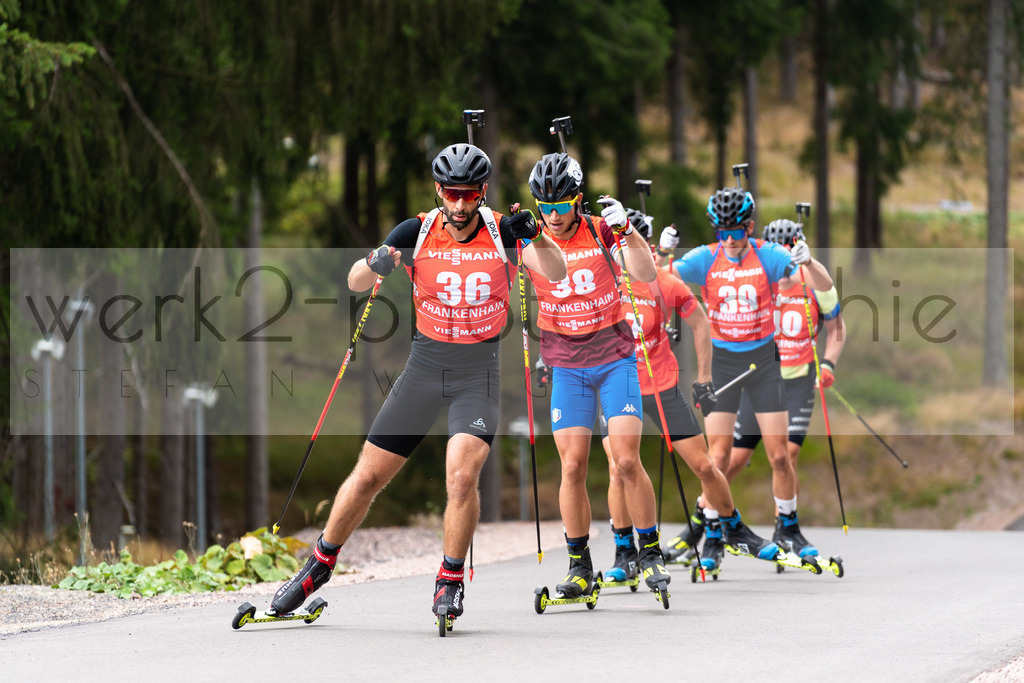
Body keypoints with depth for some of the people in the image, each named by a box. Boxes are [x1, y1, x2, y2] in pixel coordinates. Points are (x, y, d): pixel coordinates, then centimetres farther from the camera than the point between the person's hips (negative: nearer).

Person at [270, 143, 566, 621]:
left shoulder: (502, 231, -7)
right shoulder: (417, 232, -6)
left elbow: (555, 273, -18)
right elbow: (356, 282, -8)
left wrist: (533, 236, -38)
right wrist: (376, 264, -32)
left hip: (479, 373, -1)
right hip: (424, 366, 2)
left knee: (462, 476, -21)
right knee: (368, 476, 3)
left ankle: (451, 580, -2)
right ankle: (321, 564, 23)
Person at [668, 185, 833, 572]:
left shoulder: (768, 256, -10)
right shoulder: (705, 259, -8)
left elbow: (824, 286, -13)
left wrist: (807, 262, -34)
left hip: (763, 360, 0)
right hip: (722, 361, 0)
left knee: (779, 456, 0)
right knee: (718, 456, -6)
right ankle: (712, 538, 7)